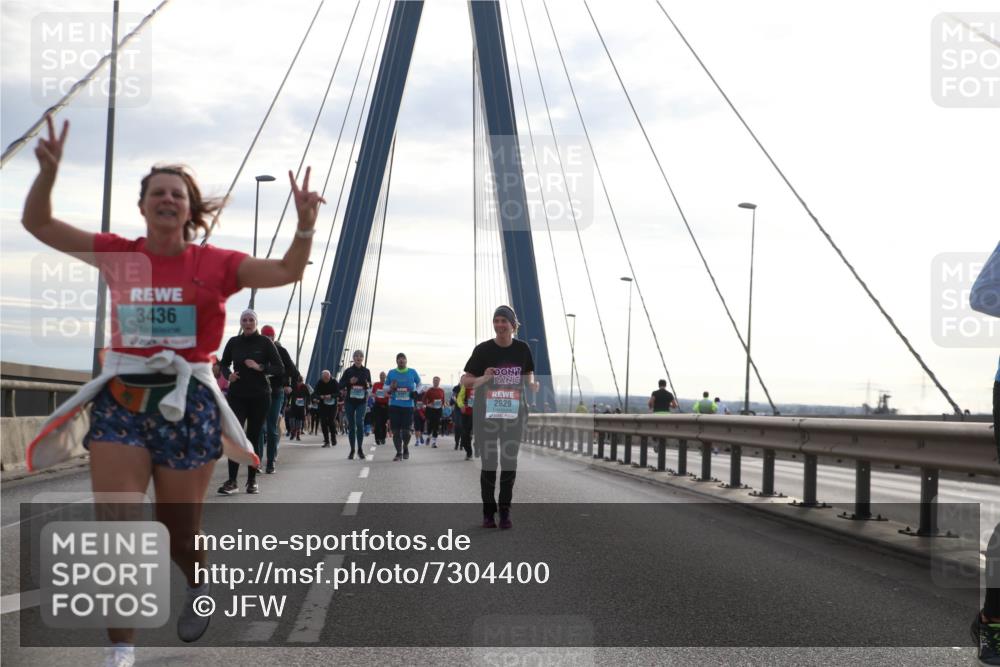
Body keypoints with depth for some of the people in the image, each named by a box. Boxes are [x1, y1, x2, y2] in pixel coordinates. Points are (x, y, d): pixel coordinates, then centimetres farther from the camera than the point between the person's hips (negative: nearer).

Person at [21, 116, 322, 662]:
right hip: (120, 399, 1)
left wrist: (305, 225, -22)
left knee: (179, 534, 10)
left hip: (186, 402, -1)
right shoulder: (118, 254, 4)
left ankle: (199, 583, 46)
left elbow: (286, 272, -6)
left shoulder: (214, 264, -1)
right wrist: (48, 172, -12)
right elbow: (36, 223, 5)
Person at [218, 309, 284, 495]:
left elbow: (280, 368, -4)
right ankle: (232, 481, -13)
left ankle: (252, 480, 13)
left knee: (254, 437, 3)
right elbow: (224, 364, 19)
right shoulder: (233, 342, 5)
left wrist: (260, 367, -18)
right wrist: (229, 375, -3)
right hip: (237, 395, 1)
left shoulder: (265, 343, -2)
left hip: (259, 396, -1)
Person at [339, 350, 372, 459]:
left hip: (361, 402, 0)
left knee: (360, 423, -15)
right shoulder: (348, 371, 1)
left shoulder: (366, 371, 5)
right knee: (351, 425, 5)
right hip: (349, 401, 0)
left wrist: (368, 385, -6)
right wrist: (349, 382, -15)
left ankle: (360, 449, -3)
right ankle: (352, 450, 15)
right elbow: (341, 385, 2)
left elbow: (370, 384, 18)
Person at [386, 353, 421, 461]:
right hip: (394, 405, 1)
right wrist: (390, 389, -12)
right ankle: (399, 453, 7)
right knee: (396, 431, -2)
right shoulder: (391, 373, 5)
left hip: (408, 405, 0)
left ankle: (405, 448, 27)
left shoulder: (412, 372, 5)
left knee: (406, 431, 0)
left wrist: (416, 391, -3)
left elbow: (419, 383, 17)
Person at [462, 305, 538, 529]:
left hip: (514, 412, 2)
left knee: (510, 461, 4)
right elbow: (465, 380, -4)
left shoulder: (522, 349, 0)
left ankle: (505, 511, 13)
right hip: (486, 413, -2)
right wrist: (482, 379, -24)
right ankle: (488, 511, 11)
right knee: (489, 462, 0)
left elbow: (529, 375, 13)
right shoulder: (483, 349, -7)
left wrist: (532, 385, -10)